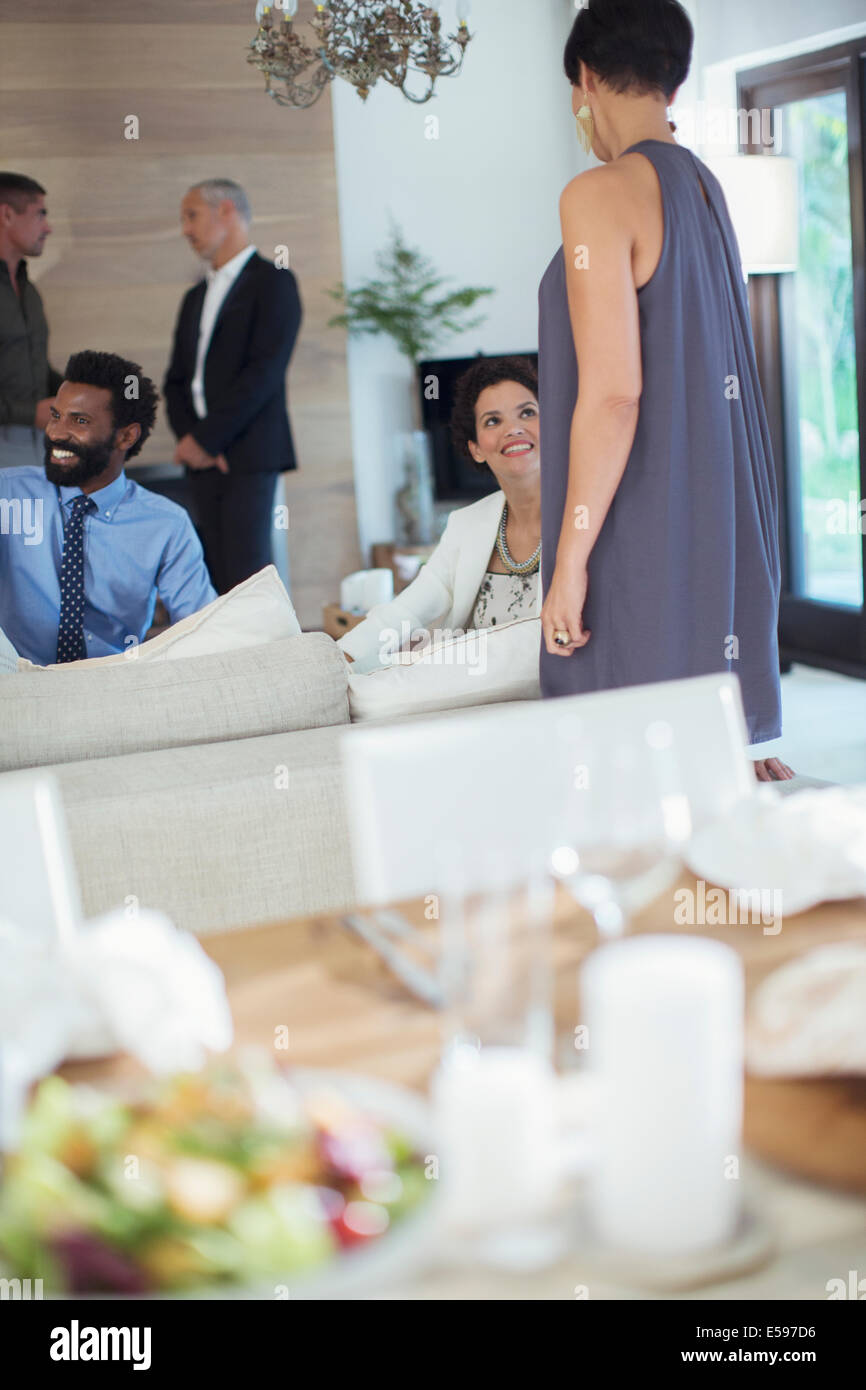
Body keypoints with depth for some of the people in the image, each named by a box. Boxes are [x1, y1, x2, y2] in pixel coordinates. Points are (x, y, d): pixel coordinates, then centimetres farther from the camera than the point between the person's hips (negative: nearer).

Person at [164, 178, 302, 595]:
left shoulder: (272, 282, -2)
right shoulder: (196, 297, 22)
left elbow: (264, 372, -12)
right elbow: (176, 380, 17)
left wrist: (207, 439, -14)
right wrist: (190, 438, -2)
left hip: (248, 454, -7)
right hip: (204, 458, 7)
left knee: (247, 574, -13)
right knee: (219, 576, 2)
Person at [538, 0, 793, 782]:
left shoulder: (602, 194, -12)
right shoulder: (707, 187, 13)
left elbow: (613, 391, -19)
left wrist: (570, 559, -16)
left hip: (644, 528, -9)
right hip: (726, 515, 9)